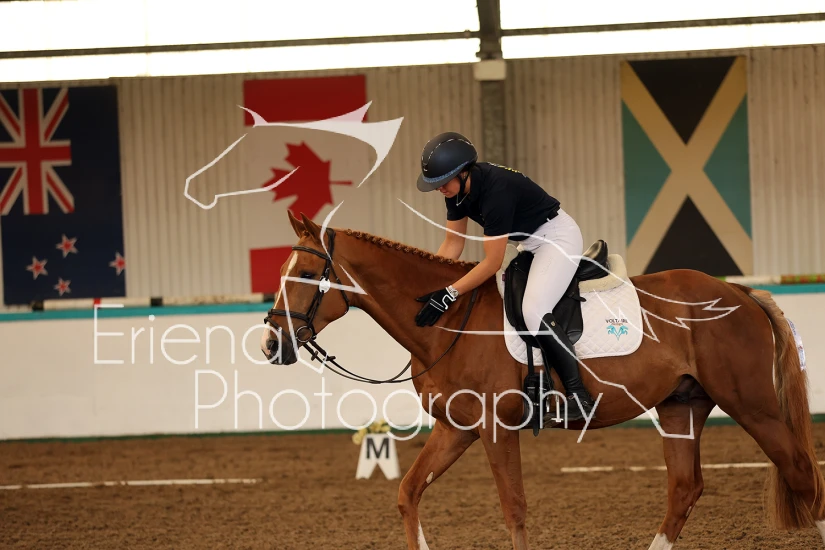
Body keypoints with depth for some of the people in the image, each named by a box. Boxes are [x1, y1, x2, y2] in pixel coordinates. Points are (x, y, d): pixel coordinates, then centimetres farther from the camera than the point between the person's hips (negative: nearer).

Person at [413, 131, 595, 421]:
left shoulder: (496, 190, -34)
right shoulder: (457, 189, -7)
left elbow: (492, 262, -31)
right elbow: (453, 244, 2)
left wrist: (450, 293, -33)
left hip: (558, 236, -10)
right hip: (528, 242, 10)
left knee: (534, 311, -26)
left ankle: (578, 394, -19)